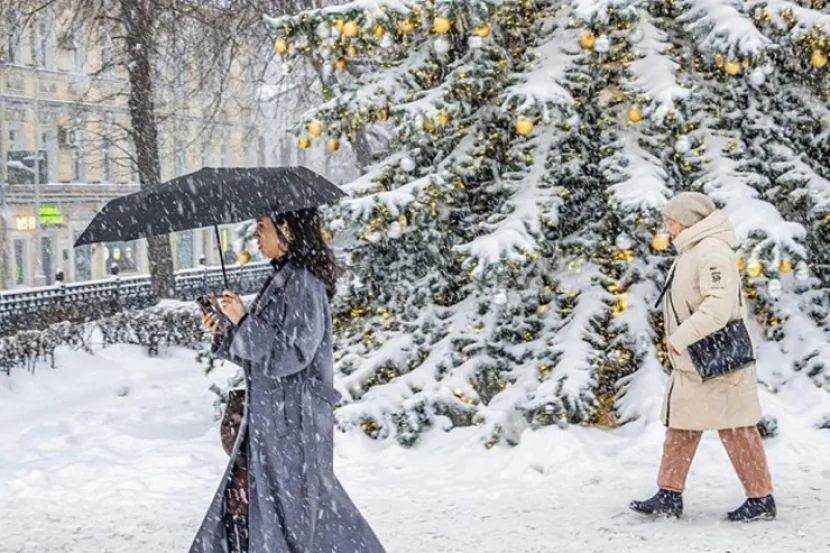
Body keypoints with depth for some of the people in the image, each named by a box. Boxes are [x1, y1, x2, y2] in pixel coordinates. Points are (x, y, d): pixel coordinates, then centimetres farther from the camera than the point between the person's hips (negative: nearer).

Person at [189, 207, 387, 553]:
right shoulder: (283, 280, 13)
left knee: (288, 507, -1)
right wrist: (224, 332, 8)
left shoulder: (302, 285, -15)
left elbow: (292, 353, -22)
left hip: (293, 419, -9)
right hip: (271, 414, 9)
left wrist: (243, 321, -18)